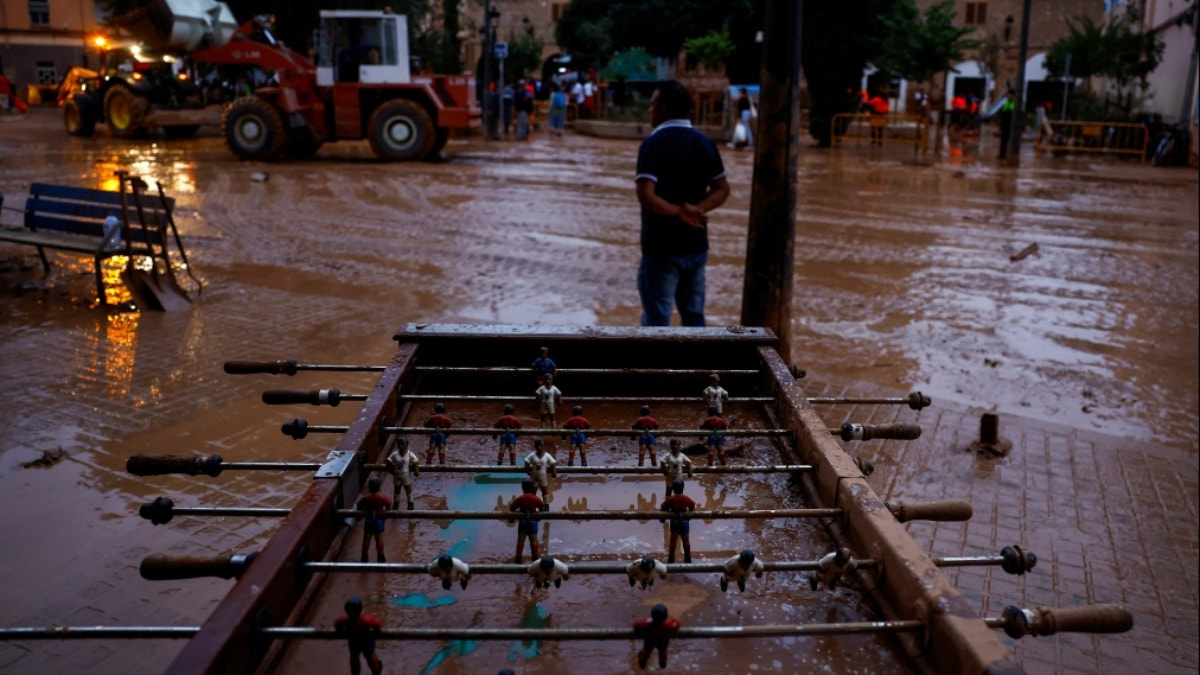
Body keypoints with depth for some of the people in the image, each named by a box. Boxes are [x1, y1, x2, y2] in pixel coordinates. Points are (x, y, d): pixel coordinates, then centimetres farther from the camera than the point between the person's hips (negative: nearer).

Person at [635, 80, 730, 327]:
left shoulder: (654, 143, -12)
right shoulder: (705, 143, 7)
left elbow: (645, 196, -22)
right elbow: (722, 190, 8)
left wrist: (679, 212, -13)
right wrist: (696, 209, -6)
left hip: (662, 247, -6)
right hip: (697, 246, 6)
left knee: (657, 319, 1)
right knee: (694, 315, 15)